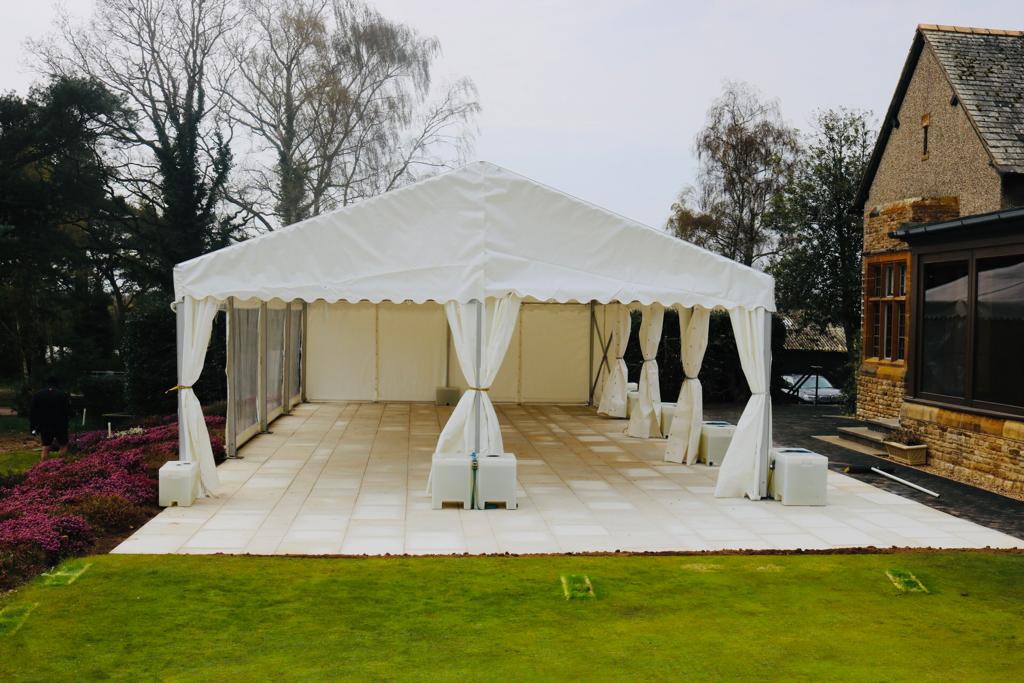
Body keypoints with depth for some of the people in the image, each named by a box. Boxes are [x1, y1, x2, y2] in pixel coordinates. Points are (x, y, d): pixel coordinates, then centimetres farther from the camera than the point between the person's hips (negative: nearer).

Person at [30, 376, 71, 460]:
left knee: (45, 448, 6)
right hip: (60, 425, -2)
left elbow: (33, 413, 4)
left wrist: (33, 427, 8)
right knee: (63, 446, 11)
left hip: (45, 427, 2)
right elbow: (68, 412, -5)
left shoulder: (37, 395, 3)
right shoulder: (63, 395, -5)